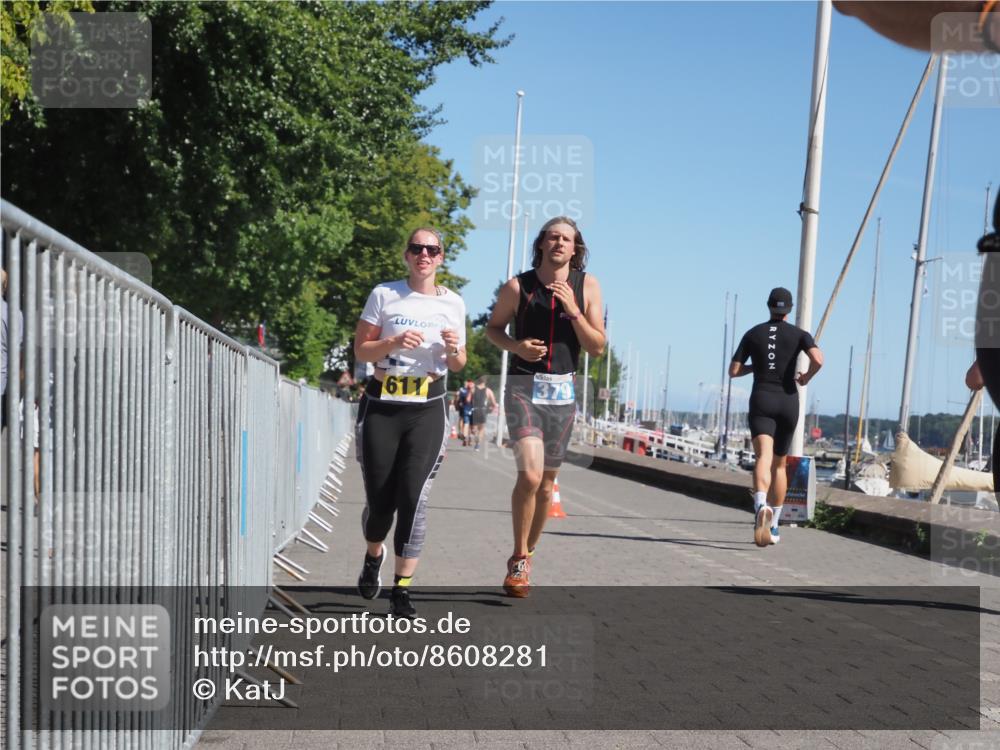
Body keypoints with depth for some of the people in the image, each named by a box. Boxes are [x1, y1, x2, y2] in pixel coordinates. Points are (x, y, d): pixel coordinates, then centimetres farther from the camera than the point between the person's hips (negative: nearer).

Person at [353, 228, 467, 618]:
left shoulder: (452, 303, 9)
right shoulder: (384, 294, 3)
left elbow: (458, 365, 15)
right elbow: (361, 349, 2)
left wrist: (454, 349, -8)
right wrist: (394, 343, -16)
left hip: (427, 408, 1)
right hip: (382, 405, 0)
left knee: (413, 497, -11)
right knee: (379, 498, 2)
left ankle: (401, 590, -3)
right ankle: (373, 556, 36)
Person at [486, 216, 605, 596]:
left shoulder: (587, 286, 2)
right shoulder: (518, 286, -2)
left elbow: (597, 347, 0)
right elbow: (493, 328, 10)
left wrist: (573, 310, -15)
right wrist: (516, 346, -10)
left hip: (562, 391, 3)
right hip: (523, 386, -3)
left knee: (546, 484, 10)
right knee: (530, 475, -20)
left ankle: (525, 557, 30)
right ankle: (519, 559, -4)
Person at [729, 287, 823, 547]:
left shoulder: (753, 333, 8)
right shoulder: (799, 334, 5)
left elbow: (733, 371, 7)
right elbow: (818, 360, -15)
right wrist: (806, 377, 6)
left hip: (761, 401, -1)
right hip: (788, 402, 1)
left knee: (763, 458, -20)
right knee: (779, 464, 18)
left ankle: (761, 506, -51)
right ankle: (773, 527, 23)